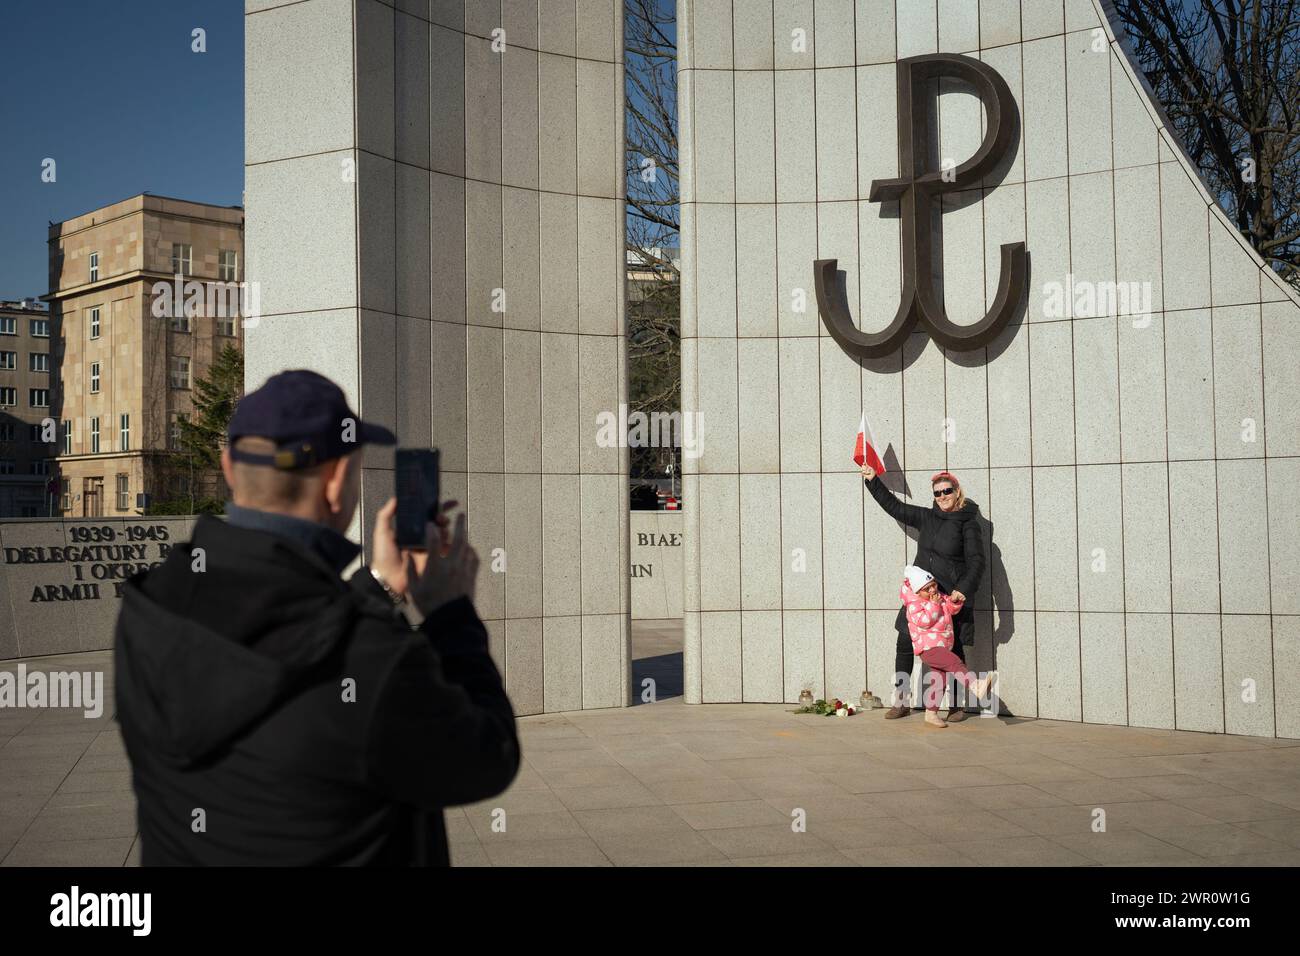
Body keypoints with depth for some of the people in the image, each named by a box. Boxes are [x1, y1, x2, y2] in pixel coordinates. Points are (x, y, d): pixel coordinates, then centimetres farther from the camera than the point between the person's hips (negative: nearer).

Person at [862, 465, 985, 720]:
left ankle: (956, 706, 13)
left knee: (953, 651, 1)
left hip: (951, 598, -5)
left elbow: (976, 561, -10)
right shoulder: (927, 518, 11)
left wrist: (964, 589, -23)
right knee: (904, 645, 1)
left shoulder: (968, 523, -4)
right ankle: (901, 702, 10)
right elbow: (894, 507, 19)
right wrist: (873, 480, 17)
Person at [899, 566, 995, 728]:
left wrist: (954, 600, -2)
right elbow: (923, 621, -23)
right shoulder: (914, 604, -9)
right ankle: (976, 687, -48)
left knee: (940, 680, 13)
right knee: (955, 663, -29)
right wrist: (933, 604, -20)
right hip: (928, 647, -9)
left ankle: (931, 713, 22)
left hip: (942, 646, 9)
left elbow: (952, 609, 19)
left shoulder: (940, 597, 12)